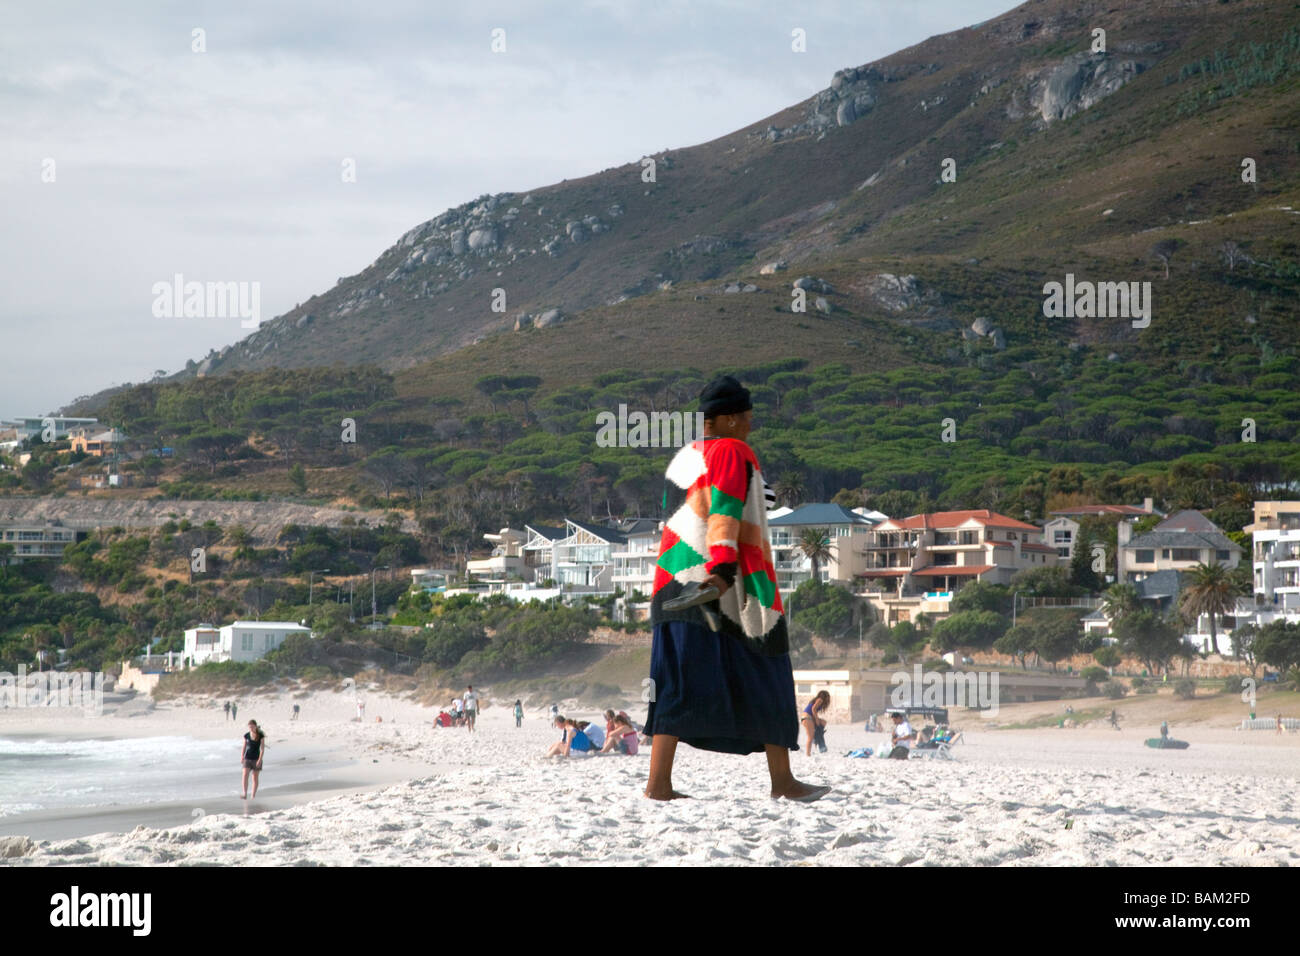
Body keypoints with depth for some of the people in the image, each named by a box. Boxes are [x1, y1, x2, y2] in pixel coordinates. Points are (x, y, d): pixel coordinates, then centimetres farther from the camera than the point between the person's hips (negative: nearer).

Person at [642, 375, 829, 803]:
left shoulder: (683, 458, 19)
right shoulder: (733, 453, -7)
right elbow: (724, 512, -20)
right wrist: (723, 568, -30)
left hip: (678, 582, 8)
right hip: (732, 591, -8)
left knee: (679, 683, 2)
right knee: (764, 681, 3)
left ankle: (658, 783, -9)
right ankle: (782, 780, 9)